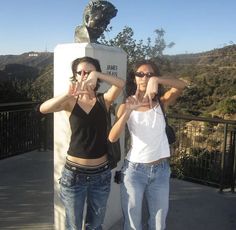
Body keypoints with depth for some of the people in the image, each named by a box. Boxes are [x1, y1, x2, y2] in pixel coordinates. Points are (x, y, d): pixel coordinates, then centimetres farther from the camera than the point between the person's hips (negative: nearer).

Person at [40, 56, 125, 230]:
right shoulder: (71, 102, -3)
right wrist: (68, 94, -37)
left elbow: (121, 84, -20)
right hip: (74, 173, 0)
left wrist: (97, 74, -35)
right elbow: (43, 109, -21)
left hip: (101, 174, 1)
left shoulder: (104, 100, -2)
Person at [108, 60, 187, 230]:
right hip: (134, 170, -1)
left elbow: (181, 85, -19)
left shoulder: (161, 103, -1)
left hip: (161, 170, 1)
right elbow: (112, 138, -16)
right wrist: (129, 111, -27)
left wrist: (156, 80, -34)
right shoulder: (126, 106, -3)